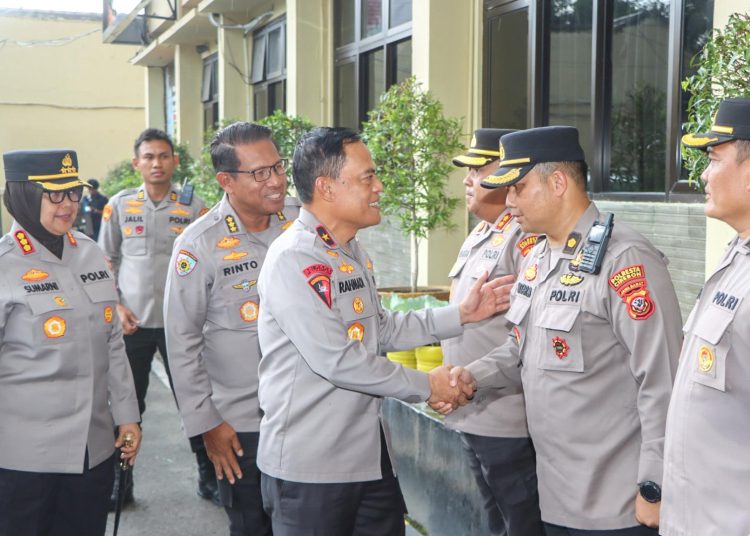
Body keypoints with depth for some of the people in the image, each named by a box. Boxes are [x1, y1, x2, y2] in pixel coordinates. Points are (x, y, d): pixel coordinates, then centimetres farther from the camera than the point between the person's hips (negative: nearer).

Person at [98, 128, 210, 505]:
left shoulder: (194, 206, 1)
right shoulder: (119, 205, 2)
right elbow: (105, 261, 8)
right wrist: (117, 307, -3)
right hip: (133, 322, 1)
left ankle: (208, 476, 19)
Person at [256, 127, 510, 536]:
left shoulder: (351, 251, 12)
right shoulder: (292, 260, -19)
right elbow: (335, 359, -23)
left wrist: (460, 315, 7)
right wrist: (427, 385, -13)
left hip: (368, 454, 9)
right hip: (308, 464, -9)